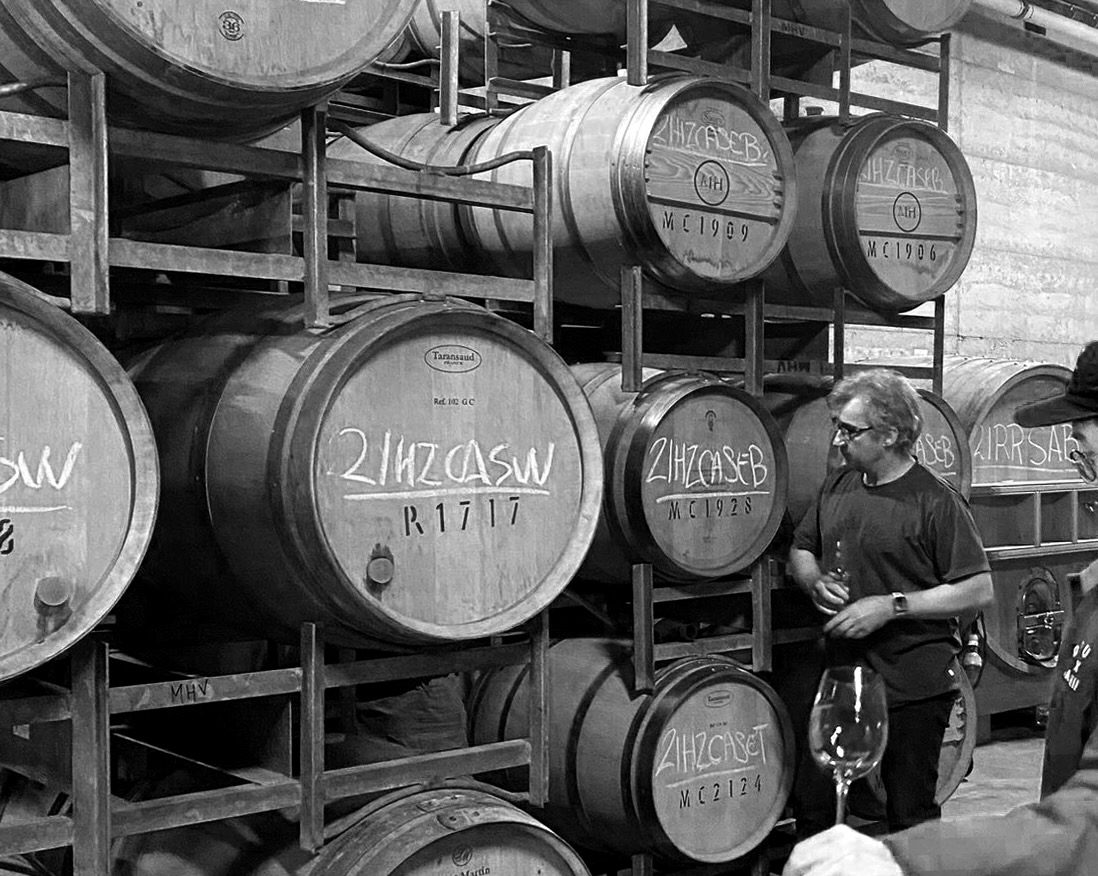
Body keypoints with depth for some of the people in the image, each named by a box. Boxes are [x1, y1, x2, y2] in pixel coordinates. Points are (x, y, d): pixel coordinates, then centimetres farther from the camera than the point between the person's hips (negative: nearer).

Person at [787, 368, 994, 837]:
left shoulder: (935, 501, -14)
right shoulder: (837, 486, 6)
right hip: (840, 675, 6)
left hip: (914, 688, -6)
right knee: (810, 803, 12)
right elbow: (800, 550, 19)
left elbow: (979, 591, -16)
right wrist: (816, 582, -4)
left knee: (911, 815, 9)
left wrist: (892, 605, -20)